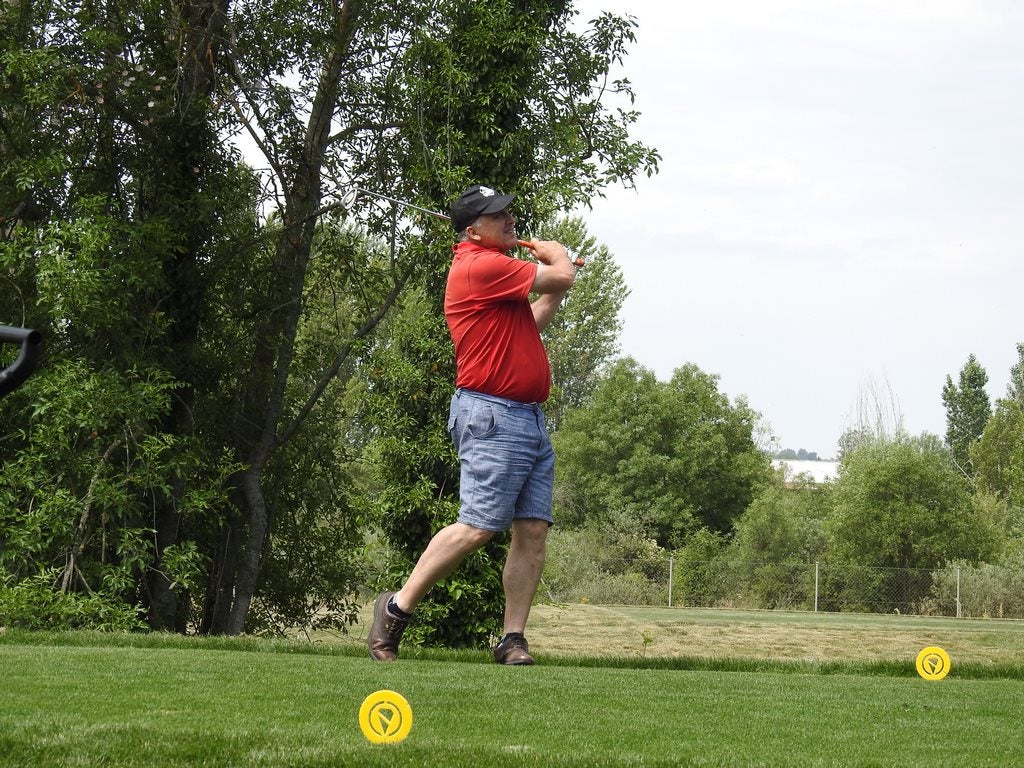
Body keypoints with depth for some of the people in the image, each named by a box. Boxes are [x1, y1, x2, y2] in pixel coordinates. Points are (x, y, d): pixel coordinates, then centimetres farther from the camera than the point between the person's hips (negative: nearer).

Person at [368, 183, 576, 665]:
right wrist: (554, 252, 8)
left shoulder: (494, 269, 21)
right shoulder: (480, 266, -12)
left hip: (530, 419, 10)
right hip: (492, 417, -10)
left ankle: (512, 639, 3)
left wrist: (555, 294, 26)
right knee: (478, 527, -12)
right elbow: (561, 276, -12)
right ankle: (396, 609, 0)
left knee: (533, 529, 2)